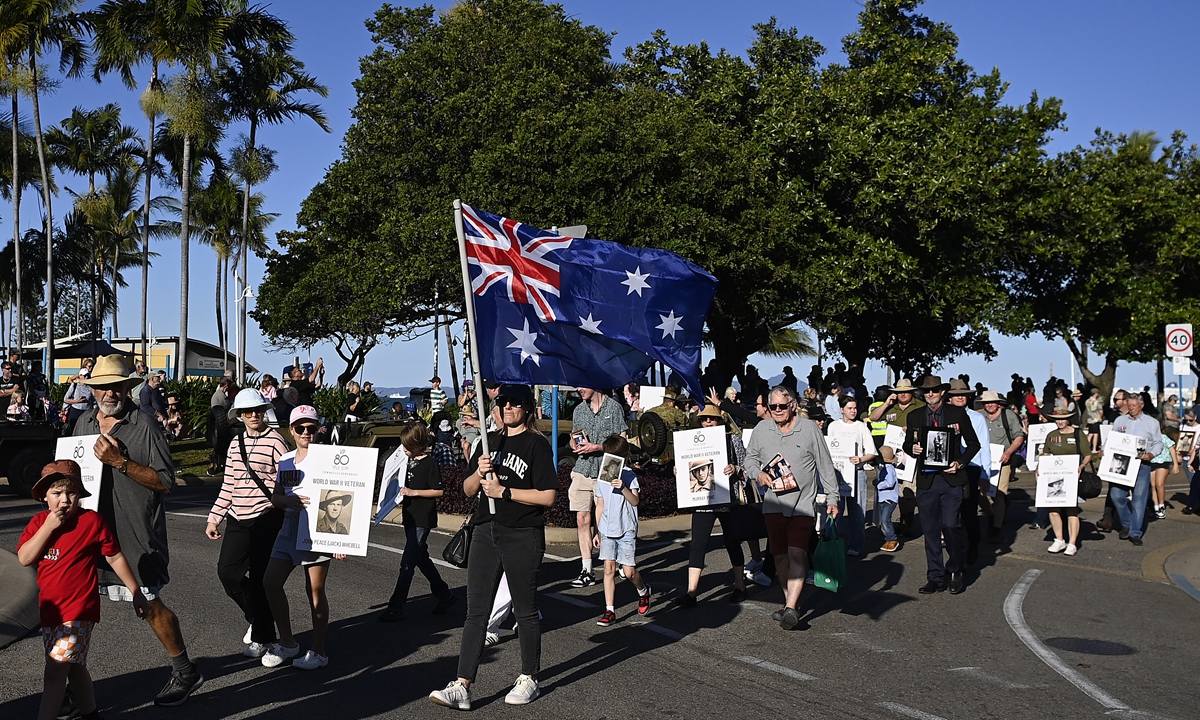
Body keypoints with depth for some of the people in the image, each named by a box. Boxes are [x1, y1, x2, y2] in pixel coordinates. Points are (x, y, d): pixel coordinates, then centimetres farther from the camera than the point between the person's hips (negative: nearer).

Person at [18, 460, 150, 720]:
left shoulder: (91, 520, -10)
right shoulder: (39, 521, 3)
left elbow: (115, 557, -4)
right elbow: (24, 559, -10)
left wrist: (136, 591, 0)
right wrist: (49, 526, -18)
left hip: (78, 610, -6)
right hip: (50, 609, 6)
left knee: (55, 670, -11)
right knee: (74, 668, 19)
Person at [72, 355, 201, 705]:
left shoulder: (144, 427, -10)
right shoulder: (84, 423, 10)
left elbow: (166, 482, -13)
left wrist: (121, 462, -21)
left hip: (135, 532, -6)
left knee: (149, 603, -1)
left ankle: (185, 672, 15)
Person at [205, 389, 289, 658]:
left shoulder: (275, 440, -7)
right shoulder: (236, 443, 12)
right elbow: (228, 485, 16)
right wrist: (215, 517, 14)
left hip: (266, 518, -6)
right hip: (238, 518, 6)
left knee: (259, 578, -1)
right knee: (227, 572, 4)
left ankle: (263, 637, 15)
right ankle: (257, 616, 28)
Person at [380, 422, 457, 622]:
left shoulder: (429, 463, -14)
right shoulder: (411, 460, 9)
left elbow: (439, 491, -15)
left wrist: (413, 492, -20)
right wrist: (403, 506, 15)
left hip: (422, 520, -9)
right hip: (411, 518, 9)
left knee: (408, 563, -7)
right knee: (421, 559, 16)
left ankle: (395, 608, -4)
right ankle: (444, 595, 29)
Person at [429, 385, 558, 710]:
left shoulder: (537, 445, -4)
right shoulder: (490, 441, 14)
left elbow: (547, 497, -12)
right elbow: (467, 490, 15)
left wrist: (503, 491, -13)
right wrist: (479, 473, -6)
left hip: (523, 537, -5)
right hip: (486, 533, 5)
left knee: (525, 610, 7)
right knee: (476, 610, 1)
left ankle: (529, 679, 22)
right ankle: (462, 686, 1)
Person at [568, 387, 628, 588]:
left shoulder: (614, 407, 0)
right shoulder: (579, 410, 16)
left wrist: (597, 447, -15)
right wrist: (576, 445, -2)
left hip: (606, 471, -4)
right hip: (582, 471, 4)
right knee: (582, 520, 0)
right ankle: (586, 571, 5)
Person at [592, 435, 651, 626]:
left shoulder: (629, 476, -4)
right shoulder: (602, 478, 8)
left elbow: (635, 501, -16)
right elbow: (600, 506, 14)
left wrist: (623, 488, -33)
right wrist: (597, 531, 14)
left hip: (627, 531, -3)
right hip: (607, 531, 3)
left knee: (629, 571, -2)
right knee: (609, 569, -3)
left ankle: (643, 591, 30)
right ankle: (610, 610, 0)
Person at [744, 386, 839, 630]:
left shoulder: (810, 429, -1)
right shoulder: (761, 430, 7)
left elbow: (825, 466, 3)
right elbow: (750, 457, 18)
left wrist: (832, 498, 0)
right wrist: (758, 473, -4)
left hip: (803, 503, -4)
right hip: (774, 503, 4)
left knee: (797, 553, -16)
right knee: (780, 555, 8)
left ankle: (791, 607, -21)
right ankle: (791, 603, 22)